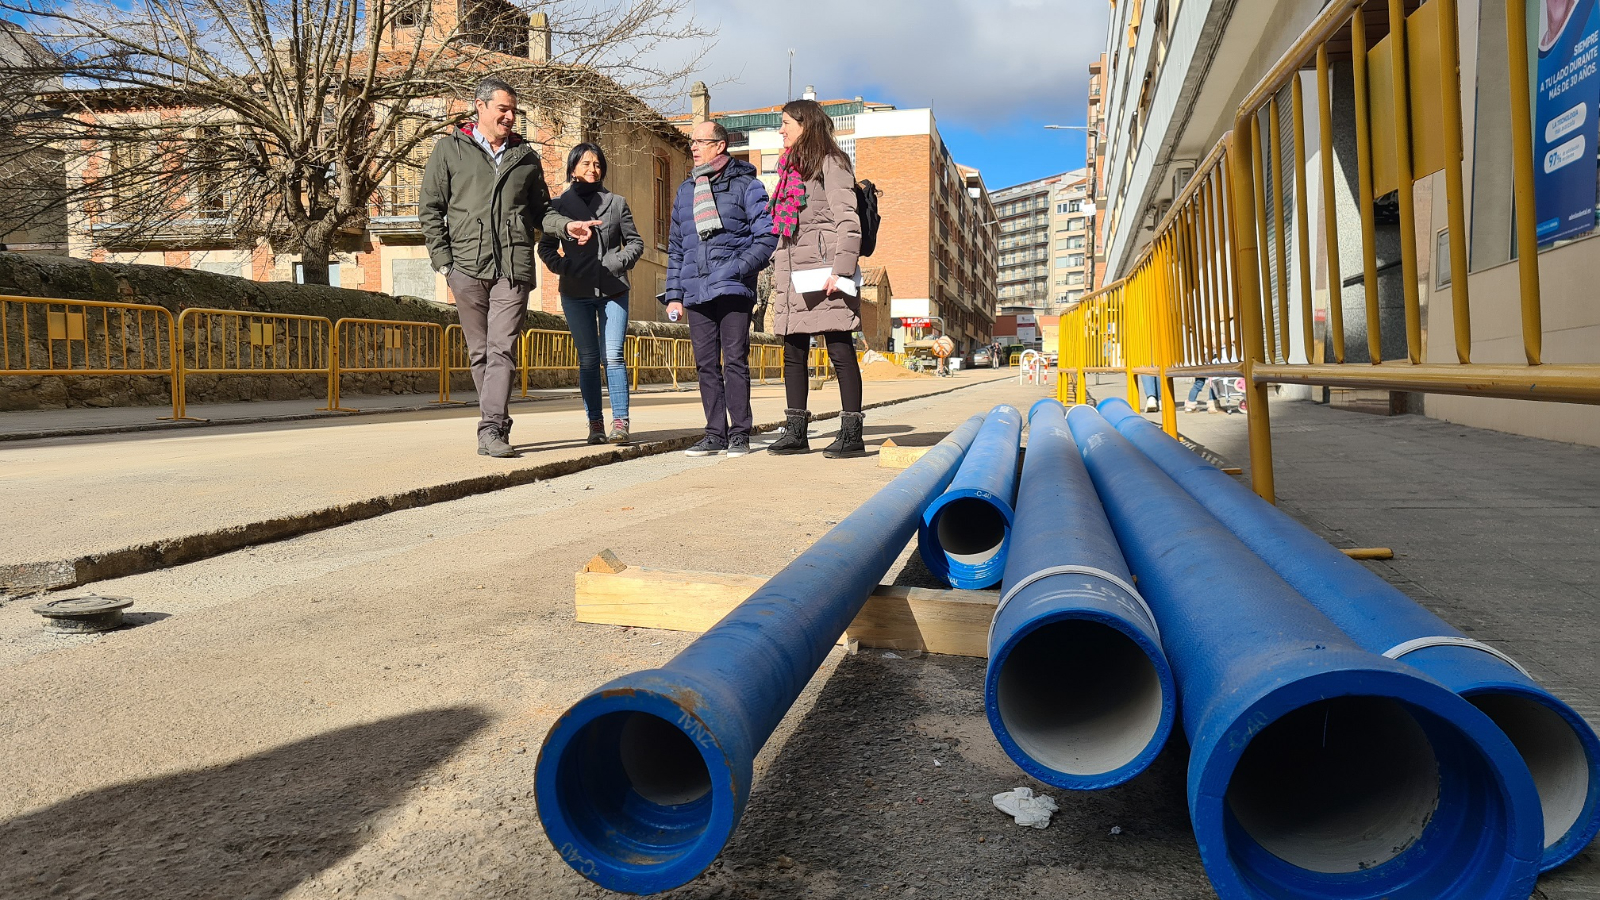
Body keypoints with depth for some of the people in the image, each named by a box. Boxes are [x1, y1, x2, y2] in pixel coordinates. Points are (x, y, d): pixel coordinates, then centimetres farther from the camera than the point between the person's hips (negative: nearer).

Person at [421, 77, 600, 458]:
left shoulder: (526, 156, 18)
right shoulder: (450, 149, 10)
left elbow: (540, 209, 23)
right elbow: (430, 209, 8)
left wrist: (566, 225, 2)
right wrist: (443, 261, -1)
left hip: (514, 267, 0)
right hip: (467, 266, 0)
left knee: (502, 350, -10)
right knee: (480, 352, 5)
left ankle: (491, 431, -15)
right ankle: (499, 424, 15)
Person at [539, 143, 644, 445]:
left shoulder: (616, 203, 10)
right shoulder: (559, 204, 8)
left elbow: (635, 242, 13)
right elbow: (546, 246, 10)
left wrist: (619, 262, -4)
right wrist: (563, 267, -8)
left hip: (613, 291, 0)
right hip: (576, 293, 0)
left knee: (613, 355, -8)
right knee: (588, 358, 3)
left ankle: (620, 421, -6)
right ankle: (595, 423, 7)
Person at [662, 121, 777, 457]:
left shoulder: (745, 184, 3)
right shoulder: (685, 190, 19)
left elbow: (767, 235, -4)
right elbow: (676, 247, 21)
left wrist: (738, 268, -16)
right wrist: (673, 294, 14)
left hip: (733, 289, -5)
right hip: (696, 291, 5)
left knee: (734, 361, -4)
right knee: (706, 365, 5)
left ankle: (739, 433, 4)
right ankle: (715, 433, 12)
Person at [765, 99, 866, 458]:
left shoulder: (830, 163, -2)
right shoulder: (790, 167, 22)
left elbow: (848, 220, -10)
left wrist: (842, 270, -19)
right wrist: (777, 266, 15)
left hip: (823, 269, -8)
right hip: (793, 273, 9)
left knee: (840, 350, -6)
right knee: (793, 353, 7)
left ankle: (851, 434, -3)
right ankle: (795, 432, 12)